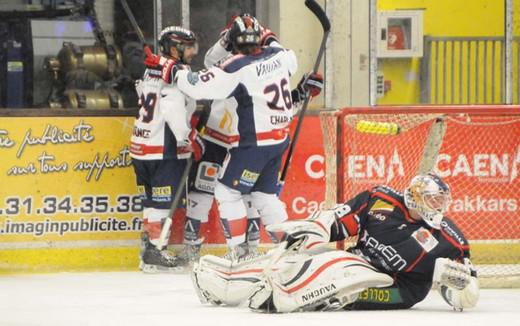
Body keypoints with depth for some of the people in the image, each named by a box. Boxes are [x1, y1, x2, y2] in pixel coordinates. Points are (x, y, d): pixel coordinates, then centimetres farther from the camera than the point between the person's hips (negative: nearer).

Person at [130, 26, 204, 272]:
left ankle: (149, 246, 21)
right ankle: (154, 251, -6)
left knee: (152, 198, 16)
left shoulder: (152, 69, 15)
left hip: (141, 144, 9)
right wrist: (190, 138, -16)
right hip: (165, 148, -9)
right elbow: (173, 110, -23)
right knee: (163, 200, -5)